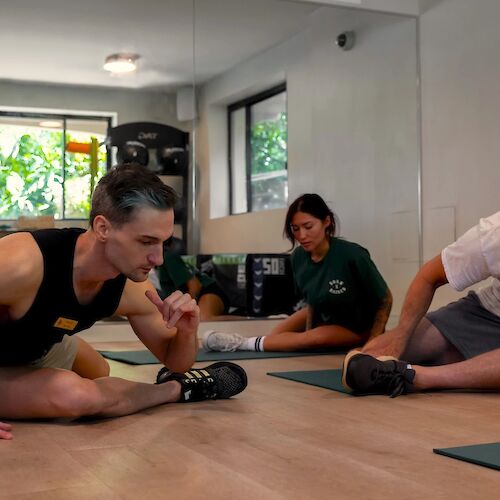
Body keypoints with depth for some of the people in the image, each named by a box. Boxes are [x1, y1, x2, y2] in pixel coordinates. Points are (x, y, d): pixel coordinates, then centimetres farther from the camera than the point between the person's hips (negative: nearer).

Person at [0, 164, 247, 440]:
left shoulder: (133, 291, -18)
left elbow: (176, 362, -3)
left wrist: (187, 332, -26)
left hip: (40, 348, 7)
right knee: (75, 395, -30)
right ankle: (179, 389, -5)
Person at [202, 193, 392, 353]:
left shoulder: (352, 255, -34)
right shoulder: (299, 258, -17)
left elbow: (385, 300, -23)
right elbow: (311, 301, -1)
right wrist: (307, 334, -10)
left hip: (357, 328, -6)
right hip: (323, 316, 6)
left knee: (317, 337, -29)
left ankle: (241, 344, -24)